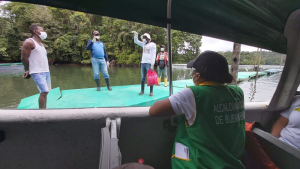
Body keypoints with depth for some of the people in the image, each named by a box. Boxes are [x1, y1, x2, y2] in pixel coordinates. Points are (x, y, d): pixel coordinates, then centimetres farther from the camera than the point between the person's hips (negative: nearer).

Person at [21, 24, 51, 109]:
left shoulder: (41, 44, 20)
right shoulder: (29, 42, -5)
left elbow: (42, 58, 16)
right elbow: (24, 58, -8)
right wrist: (28, 70, 4)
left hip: (46, 71, 8)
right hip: (37, 72, -8)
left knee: (45, 92, 9)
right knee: (44, 92, -15)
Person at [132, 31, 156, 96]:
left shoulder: (153, 44, -1)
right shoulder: (144, 44, 17)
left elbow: (153, 55, -8)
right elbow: (136, 41, 26)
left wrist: (152, 64, -16)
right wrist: (136, 34, 10)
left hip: (149, 63, -6)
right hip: (143, 63, 6)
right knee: (143, 77, 6)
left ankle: (151, 91, 2)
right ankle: (142, 91, 12)